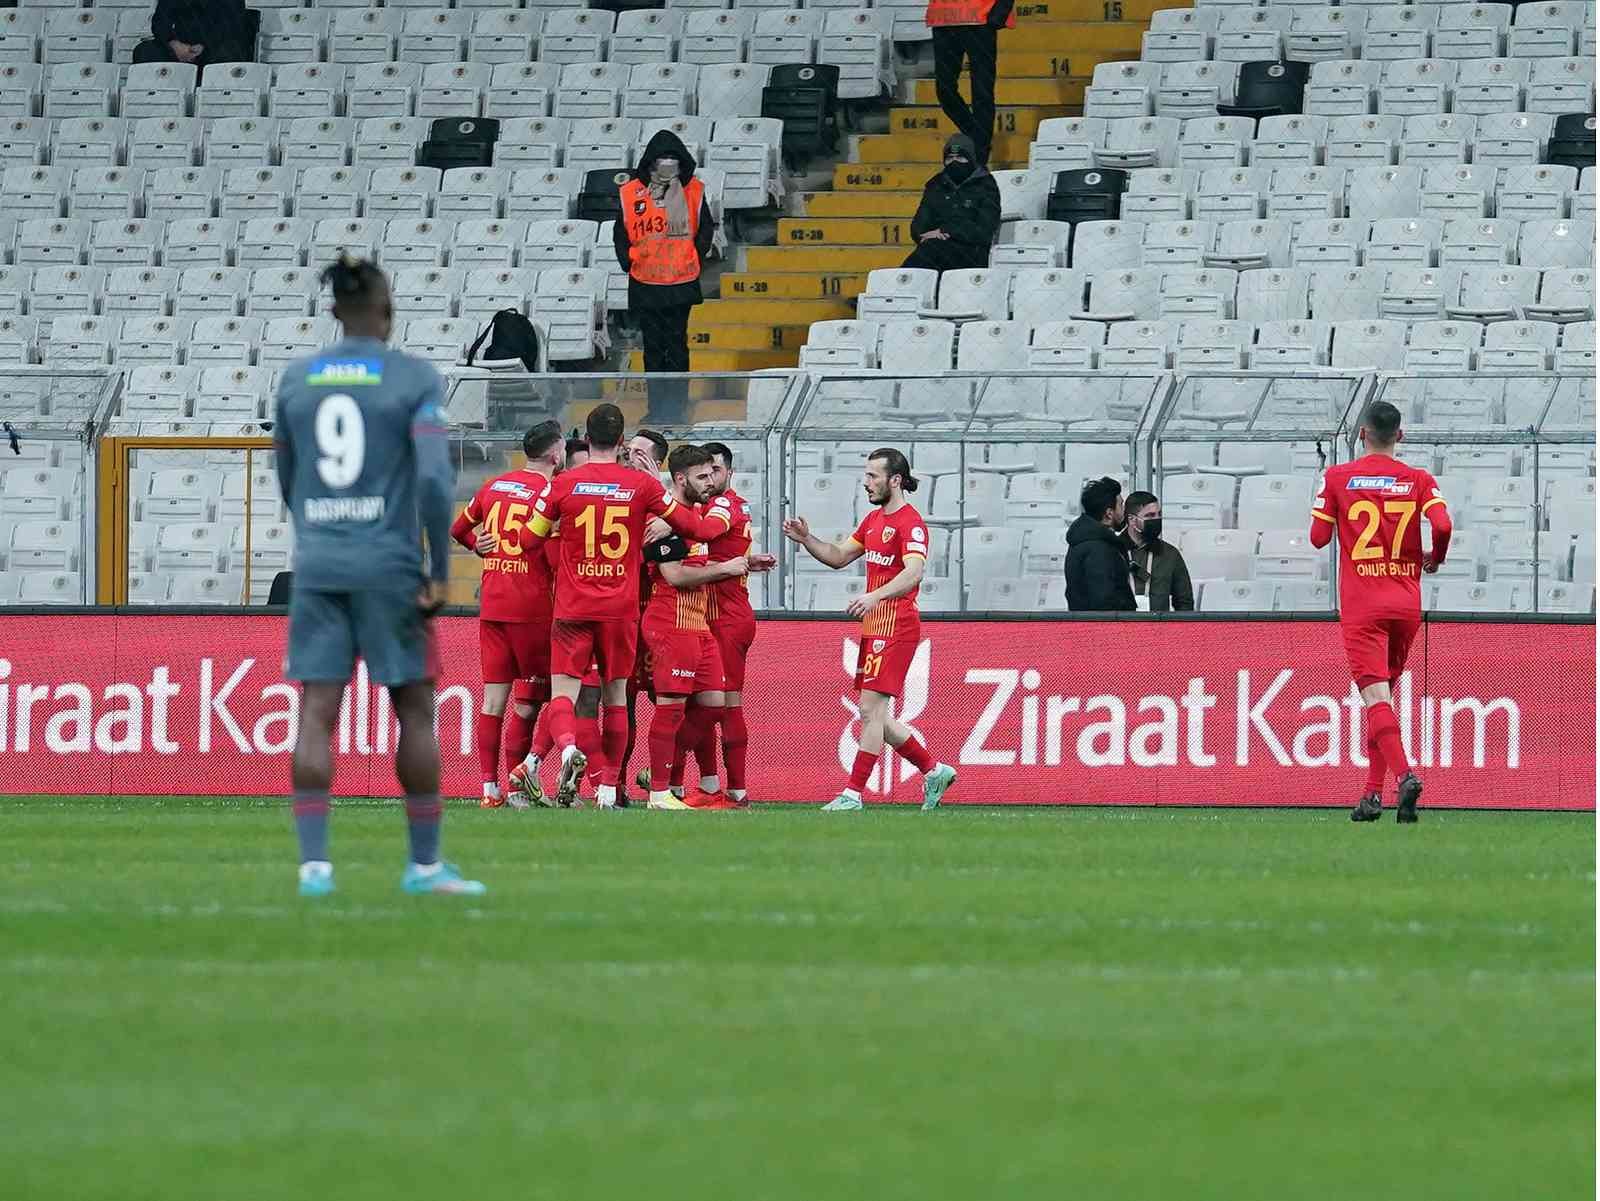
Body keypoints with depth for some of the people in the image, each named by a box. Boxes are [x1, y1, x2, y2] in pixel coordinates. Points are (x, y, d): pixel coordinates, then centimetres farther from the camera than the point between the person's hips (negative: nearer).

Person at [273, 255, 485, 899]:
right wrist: (441, 573, -9)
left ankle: (313, 862, -14)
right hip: (389, 567, -3)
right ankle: (424, 863, 13)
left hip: (317, 568, 3)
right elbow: (435, 479, -15)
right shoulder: (416, 380, -4)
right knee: (416, 709, 9)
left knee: (316, 716, -1)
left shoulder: (296, 380, 7)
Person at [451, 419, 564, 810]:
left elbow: (459, 529, 22)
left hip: (491, 604, 6)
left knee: (493, 697, 5)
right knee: (529, 700, 1)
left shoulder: (494, 486, 10)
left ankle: (490, 788, 4)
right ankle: (517, 786, -1)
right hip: (532, 608, -6)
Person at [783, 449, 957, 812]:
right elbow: (839, 557, 25)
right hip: (874, 627, 10)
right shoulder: (874, 519, 18)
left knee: (871, 709, -11)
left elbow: (913, 571, -27)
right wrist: (806, 540, 7)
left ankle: (853, 794, -10)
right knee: (875, 714, 11)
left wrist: (876, 595, -41)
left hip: (896, 627, -10)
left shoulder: (910, 523, -12)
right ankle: (934, 772, 22)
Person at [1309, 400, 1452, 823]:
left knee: (1375, 696, -12)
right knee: (1384, 692, 17)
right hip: (1406, 604, 3)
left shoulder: (1337, 478, 0)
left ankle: (1404, 773, -35)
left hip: (1361, 606, -3)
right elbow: (1442, 525, -13)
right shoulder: (1418, 480, 2)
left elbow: (1318, 537, 1)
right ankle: (1373, 792, 17)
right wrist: (1435, 560, 7)